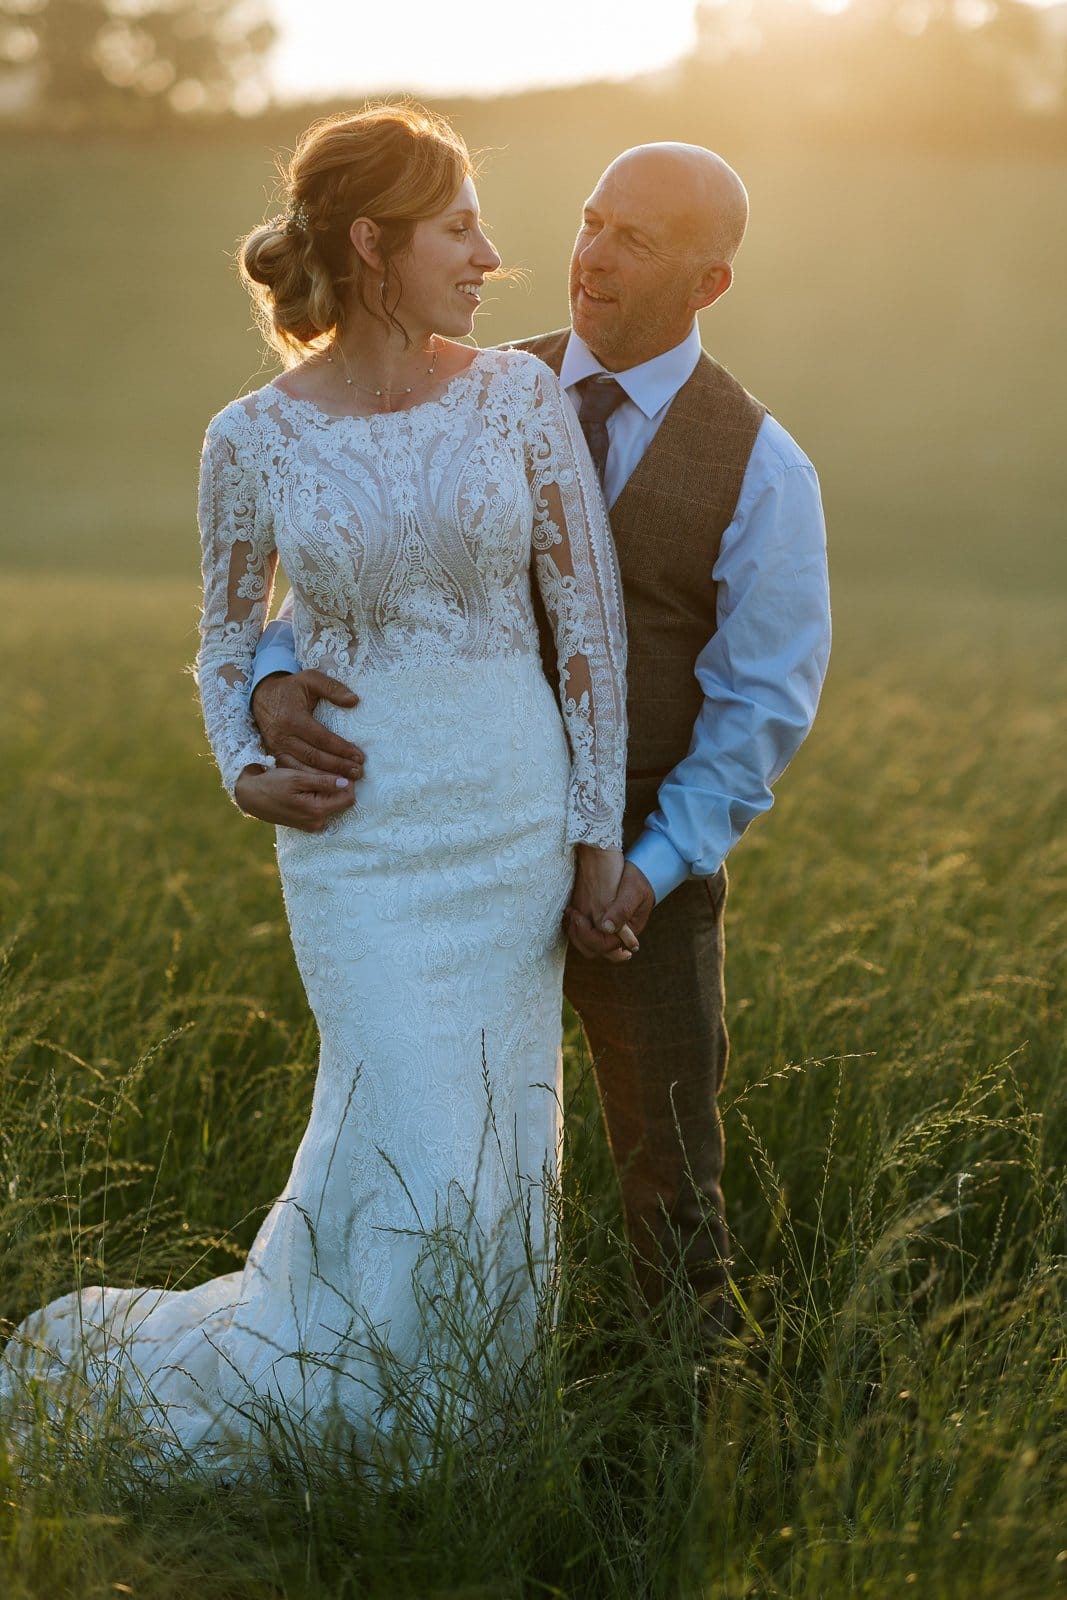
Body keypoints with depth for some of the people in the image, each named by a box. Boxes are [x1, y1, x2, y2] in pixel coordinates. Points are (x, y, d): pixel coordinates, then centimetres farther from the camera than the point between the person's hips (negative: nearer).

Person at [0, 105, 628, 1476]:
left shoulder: (523, 399, -2)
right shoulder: (253, 440, -5)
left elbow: (591, 619, 0)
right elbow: (226, 645, 9)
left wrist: (599, 832, 0)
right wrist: (246, 775, -10)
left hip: (518, 811, 3)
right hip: (361, 833, -3)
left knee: (491, 1142, 10)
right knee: (414, 1149, -5)